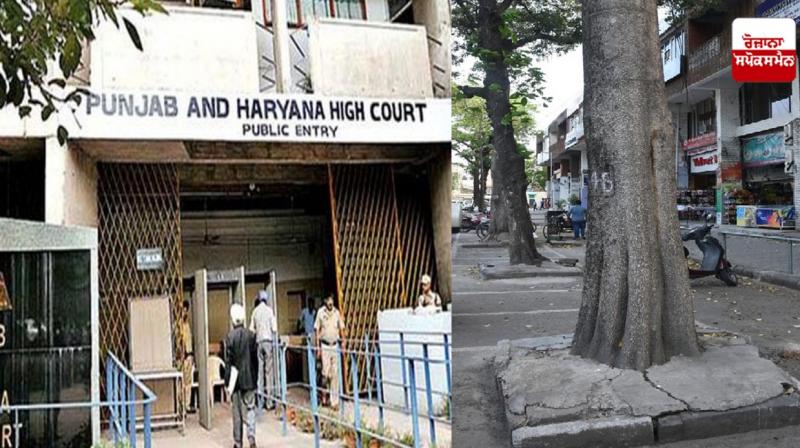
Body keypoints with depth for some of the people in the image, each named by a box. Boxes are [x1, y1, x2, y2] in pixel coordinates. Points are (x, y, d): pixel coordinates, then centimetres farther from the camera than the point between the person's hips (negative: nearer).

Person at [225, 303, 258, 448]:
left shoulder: (230, 336, -11)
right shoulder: (251, 335, -4)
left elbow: (228, 361, -9)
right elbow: (255, 358, 2)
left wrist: (227, 381, -2)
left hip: (235, 378, -2)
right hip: (249, 378, 2)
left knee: (237, 411, 8)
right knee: (250, 408, 10)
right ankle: (251, 436, -6)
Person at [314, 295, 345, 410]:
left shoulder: (336, 312, 5)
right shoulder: (320, 312, -3)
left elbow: (341, 328, 12)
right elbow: (317, 330, 0)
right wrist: (318, 346, -3)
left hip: (335, 345, 3)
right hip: (325, 346, -3)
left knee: (335, 374, 2)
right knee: (326, 373, -4)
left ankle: (334, 401, 8)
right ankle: (324, 397, 17)